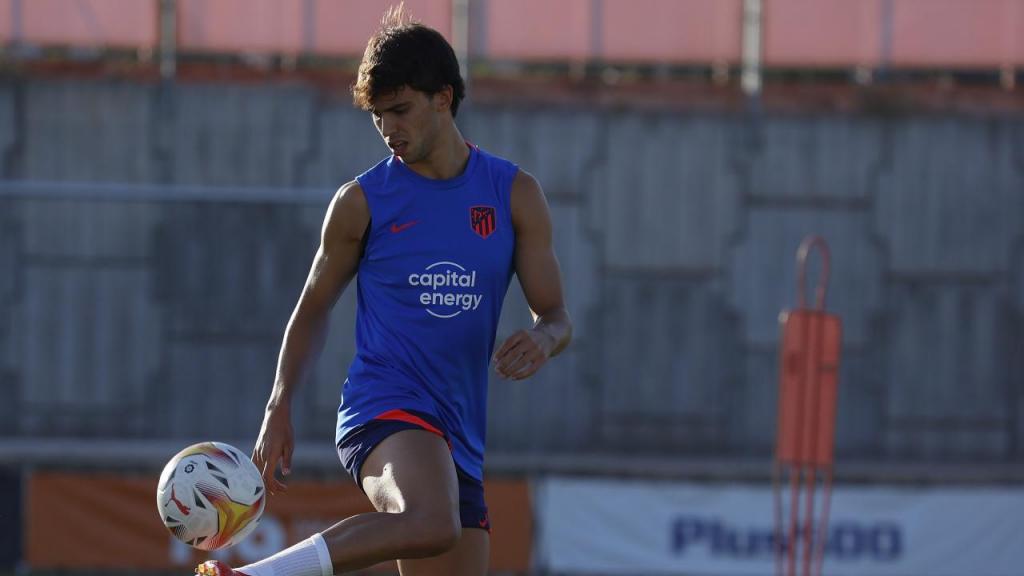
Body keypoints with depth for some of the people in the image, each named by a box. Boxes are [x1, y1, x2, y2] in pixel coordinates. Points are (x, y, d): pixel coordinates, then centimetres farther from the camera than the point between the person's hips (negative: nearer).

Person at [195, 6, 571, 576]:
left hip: (461, 438, 5)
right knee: (432, 524, -36)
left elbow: (557, 315, 11)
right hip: (385, 408, -5)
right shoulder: (362, 202, 4)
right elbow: (313, 308, 14)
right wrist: (279, 407, 2)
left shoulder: (514, 194, 9)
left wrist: (543, 339, -14)